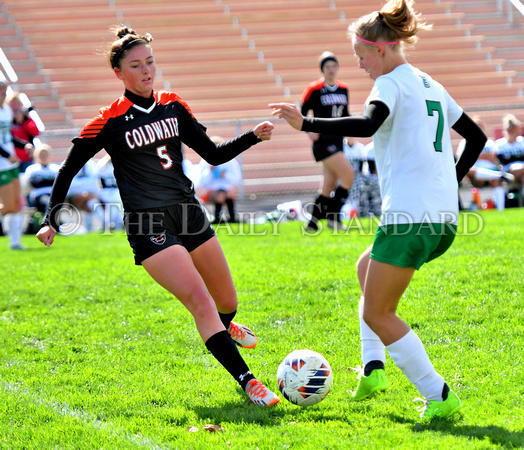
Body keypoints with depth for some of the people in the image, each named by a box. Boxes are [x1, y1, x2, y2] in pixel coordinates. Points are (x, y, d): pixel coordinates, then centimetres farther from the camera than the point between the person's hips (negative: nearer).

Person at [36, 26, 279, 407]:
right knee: (200, 301, -19)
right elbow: (68, 170, 1)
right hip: (148, 228, -6)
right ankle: (247, 381, -20)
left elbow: (213, 154, 12)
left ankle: (223, 329, 51)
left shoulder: (173, 106, 8)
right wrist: (51, 220, -6)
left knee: (227, 301, 14)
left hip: (189, 214, 6)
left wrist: (253, 137, -2)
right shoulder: (109, 122, -7)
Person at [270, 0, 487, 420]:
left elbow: (367, 125, -27)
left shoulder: (392, 84, -6)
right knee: (367, 267, 30)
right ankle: (373, 369, 20)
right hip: (445, 217, 9)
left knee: (376, 314, 1)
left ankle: (438, 396, -4)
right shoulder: (431, 86, 19)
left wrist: (306, 123, -25)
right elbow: (477, 137, 25)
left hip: (409, 215, -9)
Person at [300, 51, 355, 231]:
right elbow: (302, 113, -3)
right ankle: (333, 217, -9)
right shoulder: (314, 89, -6)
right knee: (348, 175, -18)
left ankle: (312, 223, 18)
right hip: (323, 140, -7)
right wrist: (309, 130, -18)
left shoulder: (343, 89, 12)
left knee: (329, 186, 8)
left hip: (337, 141, 7)